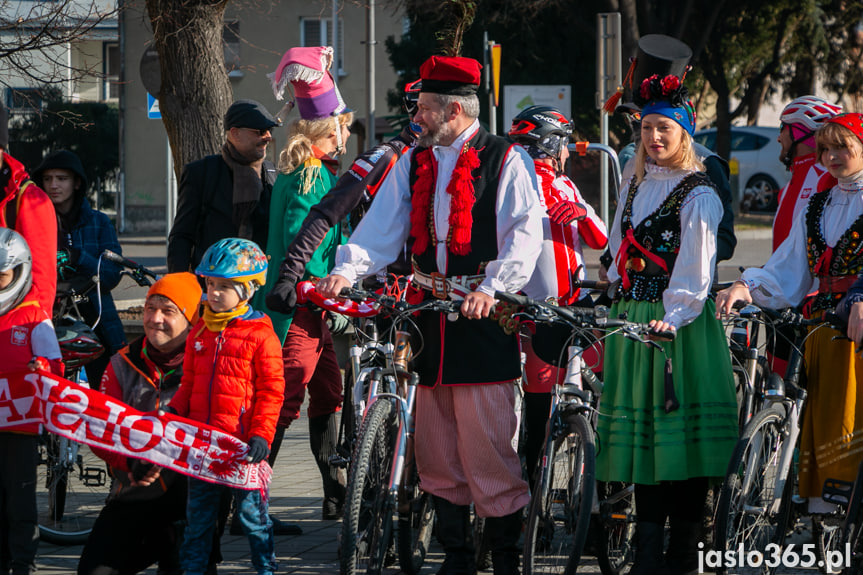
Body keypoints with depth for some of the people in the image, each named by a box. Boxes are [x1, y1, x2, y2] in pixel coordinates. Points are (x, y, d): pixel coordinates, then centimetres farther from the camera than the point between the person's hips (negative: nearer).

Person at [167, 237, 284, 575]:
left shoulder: (260, 336, -6)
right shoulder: (200, 331, 11)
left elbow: (272, 390, -7)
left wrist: (262, 434, -15)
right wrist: (174, 410, 3)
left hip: (242, 444, -5)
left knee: (251, 510, 2)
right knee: (198, 512, 12)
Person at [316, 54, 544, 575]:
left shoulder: (506, 160, -2)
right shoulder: (414, 164, 15)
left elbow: (525, 233, -9)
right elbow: (383, 228, 9)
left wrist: (492, 287, -23)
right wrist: (348, 270, -9)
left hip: (484, 317, -6)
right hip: (430, 314, 6)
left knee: (486, 440, -10)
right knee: (437, 450, 8)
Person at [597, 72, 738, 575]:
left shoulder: (698, 195, -7)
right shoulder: (636, 187, 16)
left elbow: (694, 267, -15)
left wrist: (673, 317, -26)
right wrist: (617, 298, 16)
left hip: (679, 323, -7)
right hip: (633, 320, 7)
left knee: (682, 433, -8)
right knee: (640, 430, 6)